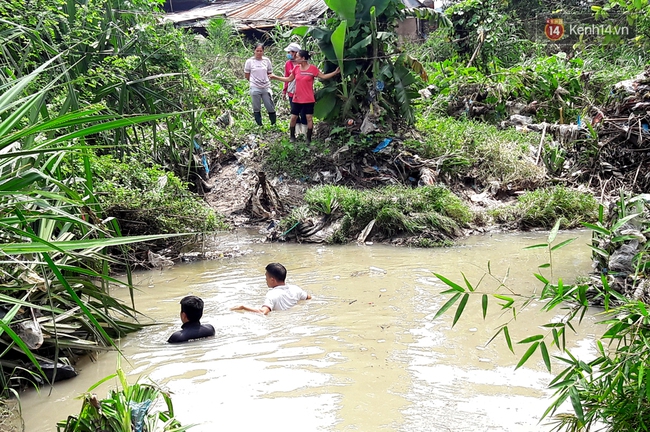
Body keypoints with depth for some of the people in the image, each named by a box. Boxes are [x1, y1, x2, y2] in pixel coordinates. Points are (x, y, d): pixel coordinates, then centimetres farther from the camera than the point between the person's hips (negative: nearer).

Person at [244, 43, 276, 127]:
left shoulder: (266, 60, 2)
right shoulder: (249, 61, -4)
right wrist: (255, 81, 11)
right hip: (255, 88, -2)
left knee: (271, 108, 1)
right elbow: (246, 75, 5)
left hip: (266, 87, 2)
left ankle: (274, 125, 14)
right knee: (256, 109, 5)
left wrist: (263, 80, 8)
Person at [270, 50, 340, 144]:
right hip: (297, 99, 4)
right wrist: (275, 77, 15)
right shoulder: (296, 68, 3)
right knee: (293, 117, 6)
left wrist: (335, 72, -12)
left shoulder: (312, 68, -8)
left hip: (309, 99, -3)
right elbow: (288, 79, 15)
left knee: (309, 118, 0)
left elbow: (323, 76, -4)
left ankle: (309, 139, 10)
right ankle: (292, 137, 21)